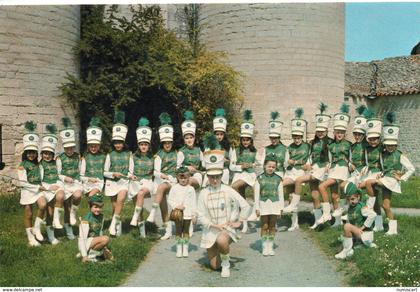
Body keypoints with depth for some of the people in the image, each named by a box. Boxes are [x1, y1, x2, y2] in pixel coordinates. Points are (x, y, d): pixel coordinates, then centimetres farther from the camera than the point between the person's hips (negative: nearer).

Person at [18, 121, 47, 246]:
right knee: (28, 214, 3)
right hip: (27, 190, -4)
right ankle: (30, 238, 14)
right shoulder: (22, 166, -8)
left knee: (43, 205, -22)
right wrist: (38, 187, -13)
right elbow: (23, 183, -12)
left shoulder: (37, 163, 8)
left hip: (38, 189, 4)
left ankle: (37, 228, -2)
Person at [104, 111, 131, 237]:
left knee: (120, 199, -27)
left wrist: (129, 175, -12)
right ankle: (118, 225, 24)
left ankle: (114, 222, -19)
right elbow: (105, 172, 4)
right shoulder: (110, 155, 3)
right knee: (115, 206, 4)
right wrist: (113, 174, -13)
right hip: (112, 182, 1)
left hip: (124, 182, -1)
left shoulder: (128, 154, 5)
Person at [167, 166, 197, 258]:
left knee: (186, 231, 6)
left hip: (188, 214, 0)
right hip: (177, 214, 0)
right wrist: (175, 206, -14)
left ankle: (185, 249, 15)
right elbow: (170, 200, 2)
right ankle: (179, 249, 15)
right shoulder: (174, 188, 1)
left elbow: (194, 202, 4)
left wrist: (194, 214, 1)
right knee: (178, 231, 5)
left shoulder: (191, 189, 2)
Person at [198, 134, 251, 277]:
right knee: (214, 266, 5)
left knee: (221, 240, -38)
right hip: (210, 231, 2)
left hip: (227, 228, -2)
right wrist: (215, 225, -16)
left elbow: (246, 207, -3)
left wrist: (239, 222, -3)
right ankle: (215, 252, 41)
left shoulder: (228, 191, -8)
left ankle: (226, 263, -8)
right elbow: (201, 216, -6)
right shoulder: (204, 193, -5)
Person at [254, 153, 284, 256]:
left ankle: (271, 246, 17)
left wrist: (281, 208, 5)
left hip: (274, 204, 1)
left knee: (272, 226, 6)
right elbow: (256, 194, 1)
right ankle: (265, 247, 10)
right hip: (263, 204, -1)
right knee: (264, 226, 1)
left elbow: (281, 194, 7)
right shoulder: (260, 178, 0)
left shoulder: (278, 179, 4)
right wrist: (257, 208, -2)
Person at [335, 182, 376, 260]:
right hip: (357, 233, 9)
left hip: (366, 233, -9)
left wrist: (362, 227, -22)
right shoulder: (350, 208, 8)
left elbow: (372, 215, -27)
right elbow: (349, 221, 14)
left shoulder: (362, 207, -14)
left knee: (347, 227, -24)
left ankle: (347, 250, -17)